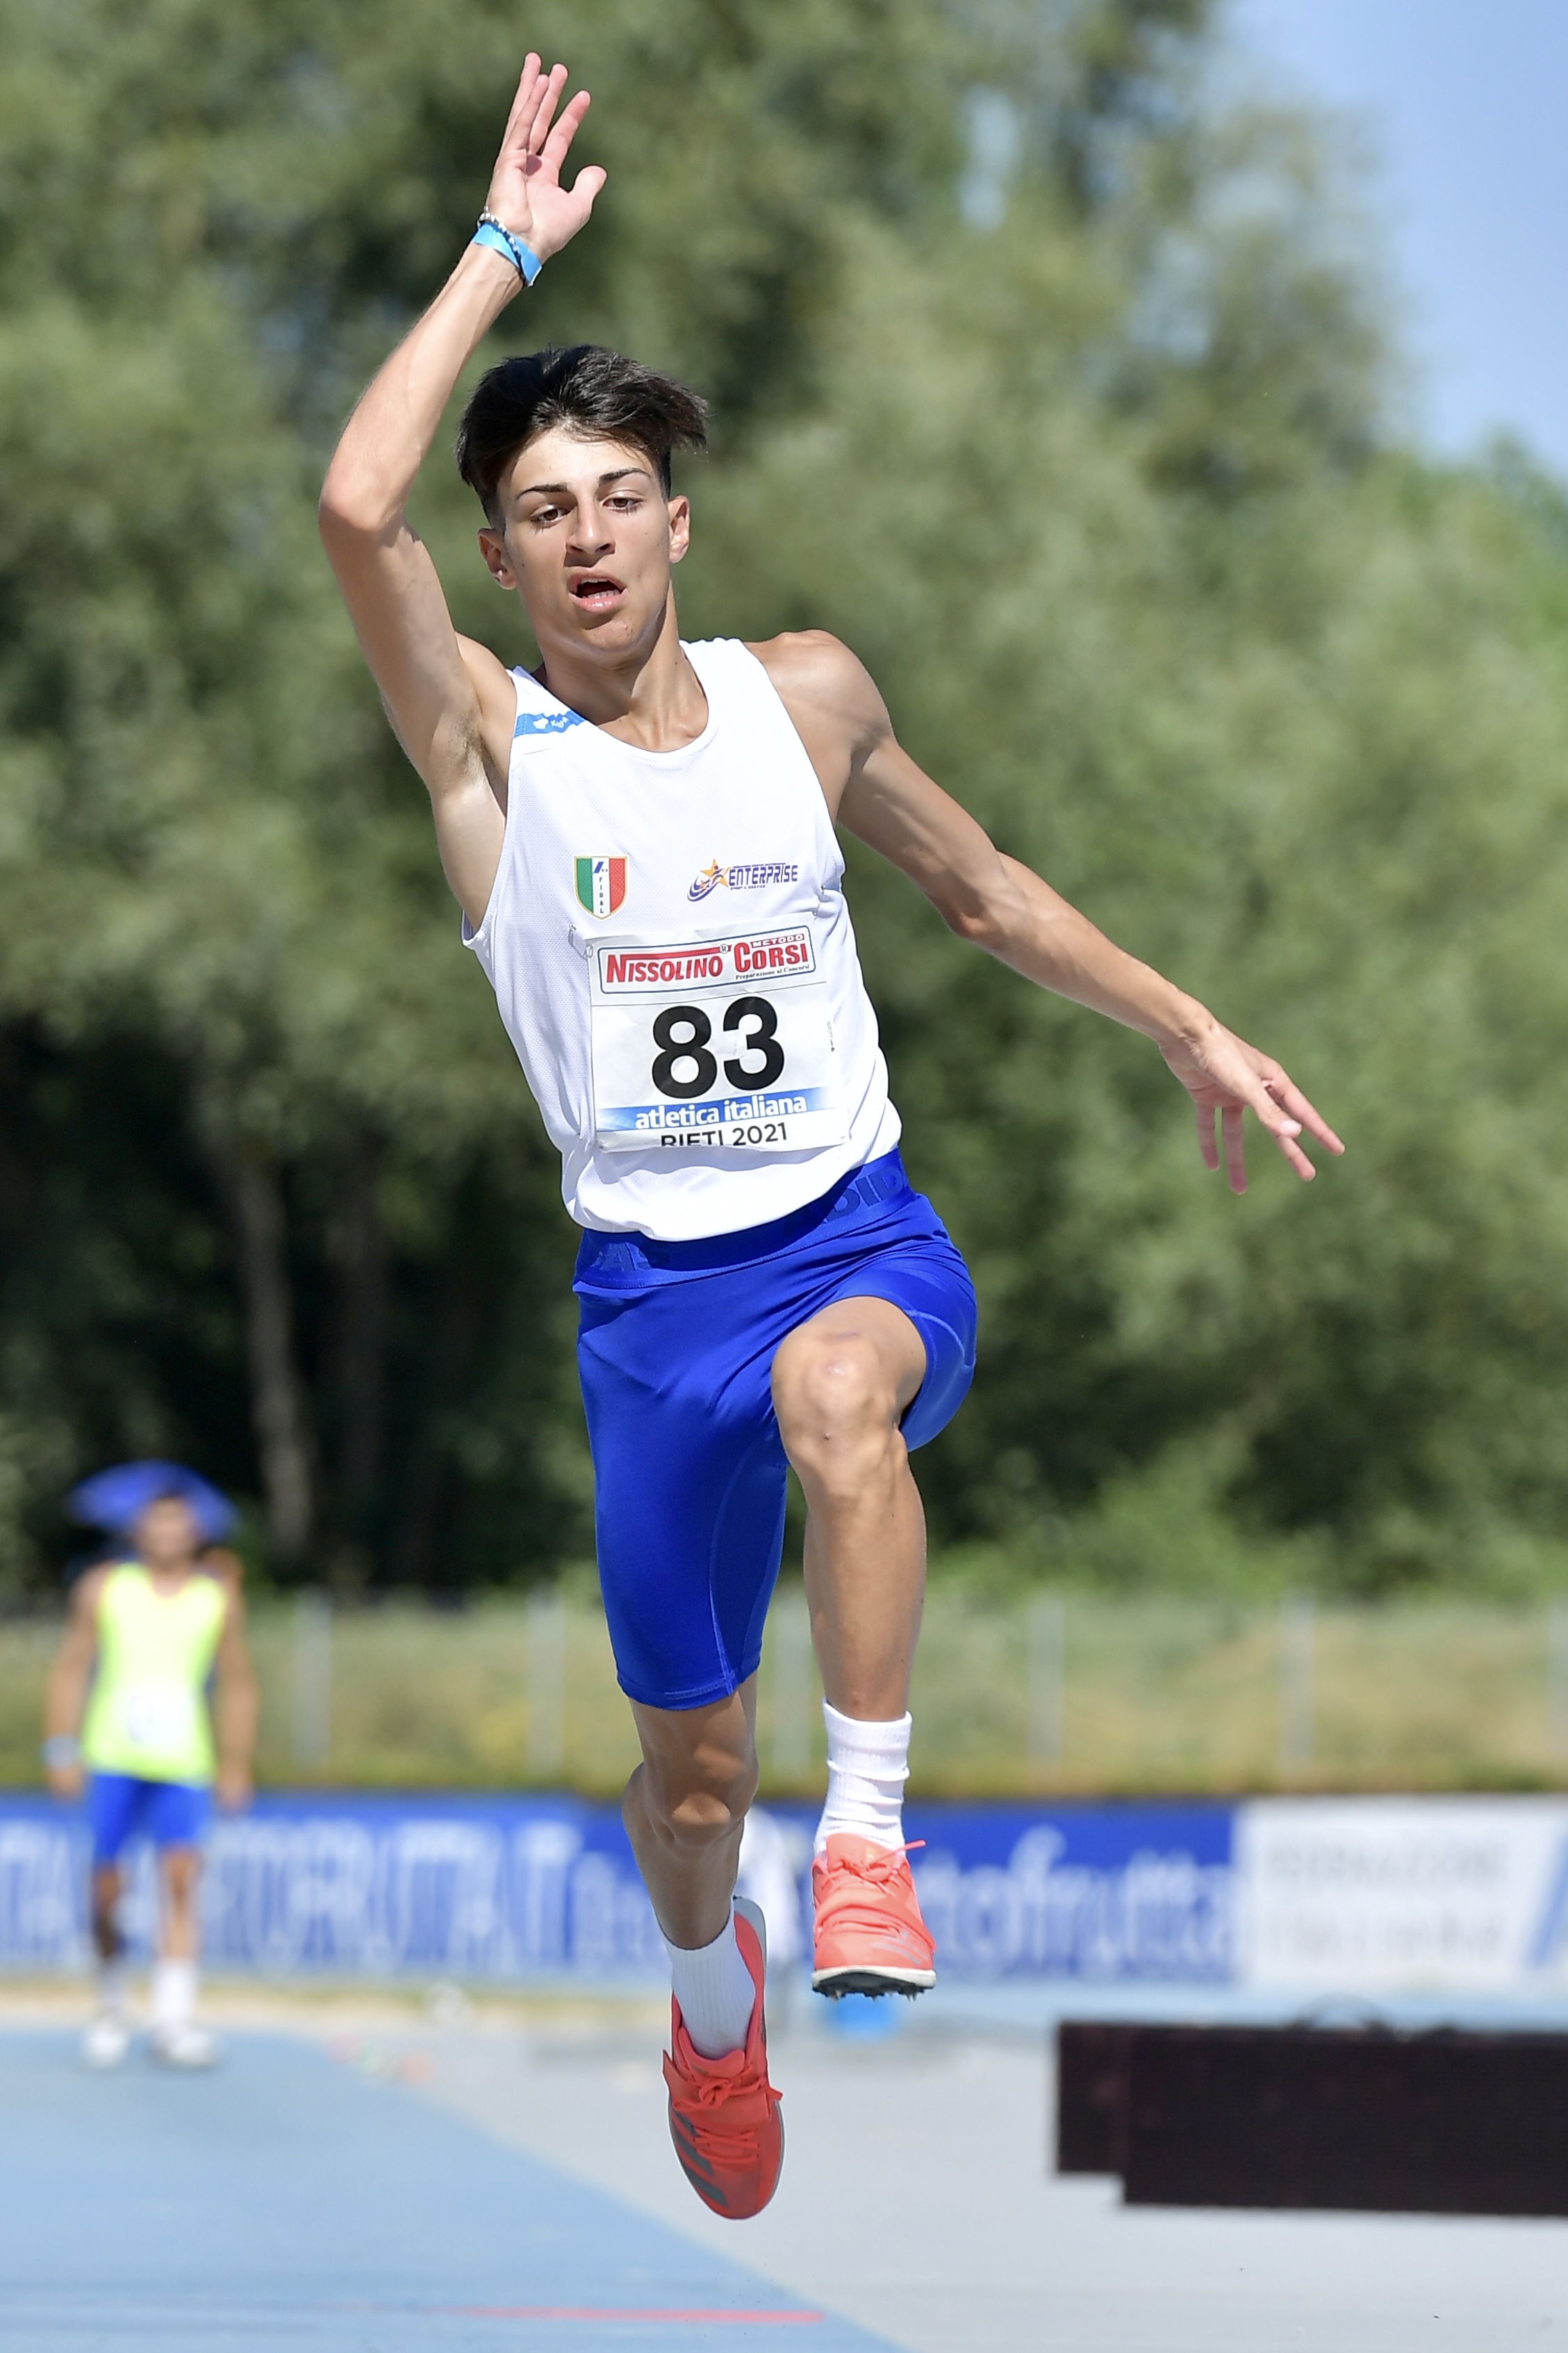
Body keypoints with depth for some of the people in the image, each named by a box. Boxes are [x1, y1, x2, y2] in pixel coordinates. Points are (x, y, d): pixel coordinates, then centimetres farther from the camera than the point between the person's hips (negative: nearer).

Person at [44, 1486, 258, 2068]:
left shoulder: (219, 1596, 9)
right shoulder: (104, 1587, 8)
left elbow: (237, 1683, 16)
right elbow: (71, 1668, 10)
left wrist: (236, 1766, 12)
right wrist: (62, 1751, 3)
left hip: (183, 1763, 0)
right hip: (113, 1757, 0)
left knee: (179, 1877, -16)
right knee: (107, 1886, -2)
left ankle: (173, 2018, -19)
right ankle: (110, 2003, 18)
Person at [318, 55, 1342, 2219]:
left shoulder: (805, 694, 5)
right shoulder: (491, 740, -5)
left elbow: (972, 879, 22)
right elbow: (355, 509, -23)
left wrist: (1190, 1031, 23)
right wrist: (506, 253, -15)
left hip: (865, 1240, 0)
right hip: (654, 1281, 0)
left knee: (831, 1387, -38)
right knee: (692, 1755, 9)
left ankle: (870, 1840, -29)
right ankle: (713, 1985, 43)